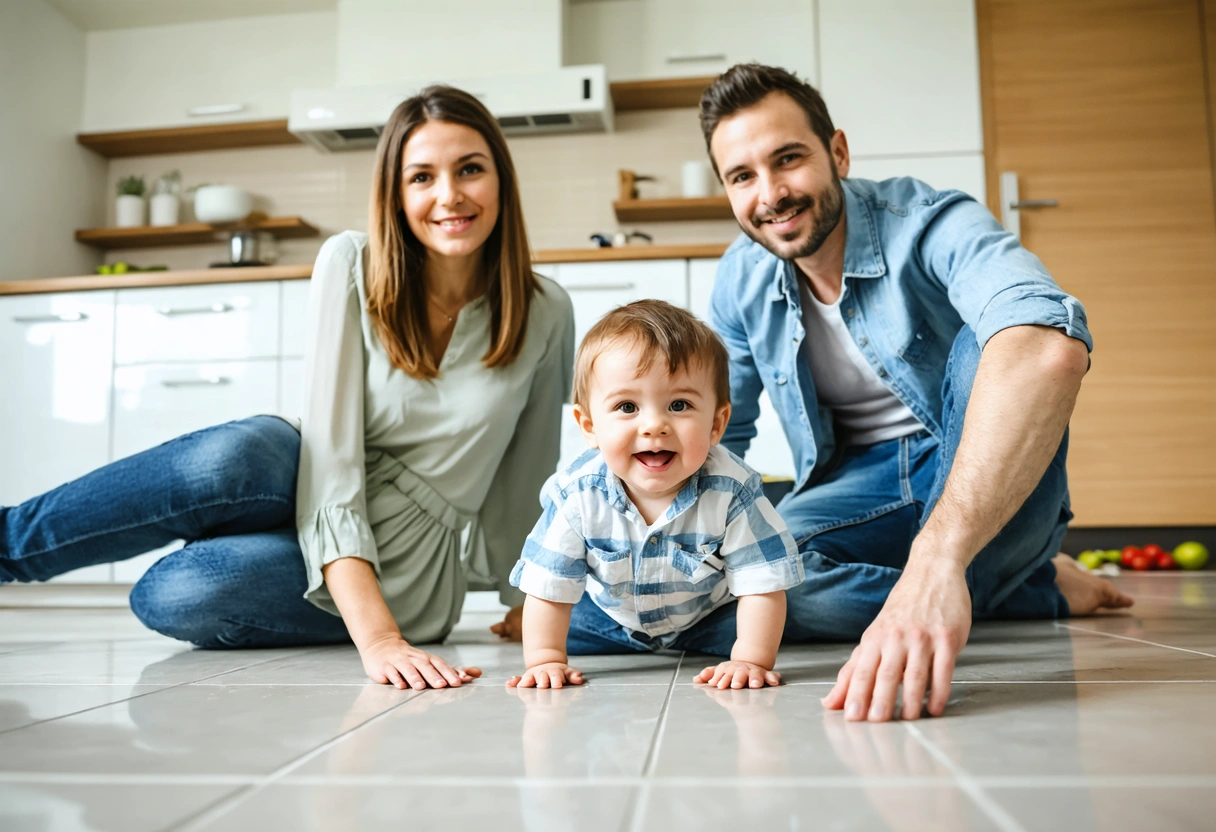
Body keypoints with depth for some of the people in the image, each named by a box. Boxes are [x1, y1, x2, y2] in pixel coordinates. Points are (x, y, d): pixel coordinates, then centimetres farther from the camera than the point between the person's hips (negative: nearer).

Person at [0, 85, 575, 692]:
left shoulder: (544, 315, -8)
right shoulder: (352, 265, -12)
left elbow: (524, 486, 2)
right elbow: (330, 457, -20)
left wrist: (526, 607, 6)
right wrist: (376, 637, -30)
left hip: (404, 577, 0)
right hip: (324, 543, 1)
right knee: (242, 452, -35)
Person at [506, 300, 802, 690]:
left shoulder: (731, 491, -35)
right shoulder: (576, 494, -32)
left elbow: (762, 584, -29)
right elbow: (549, 585, -22)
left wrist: (751, 660, -36)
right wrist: (545, 660, -27)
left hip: (706, 616, -1)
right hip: (610, 616, 1)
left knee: (736, 629, -16)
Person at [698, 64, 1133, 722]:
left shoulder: (933, 225, -23)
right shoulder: (740, 283, -4)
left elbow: (1051, 348, -45)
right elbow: (719, 436, 8)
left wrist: (935, 560, -59)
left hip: (988, 486, -4)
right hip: (858, 485, 5)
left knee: (985, 343, -32)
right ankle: (1037, 594, -12)